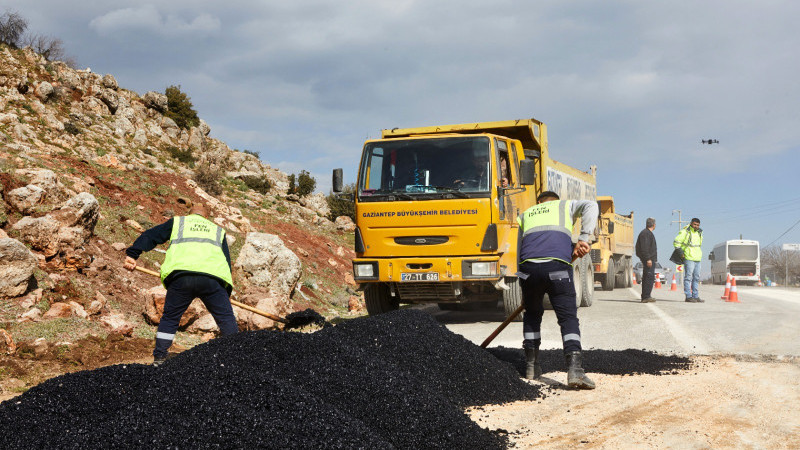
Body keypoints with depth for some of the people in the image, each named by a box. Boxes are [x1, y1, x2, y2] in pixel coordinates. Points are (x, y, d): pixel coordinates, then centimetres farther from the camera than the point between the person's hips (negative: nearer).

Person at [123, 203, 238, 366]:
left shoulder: (177, 222, 29)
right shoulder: (218, 230, 32)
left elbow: (150, 235, 18)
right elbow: (227, 260, 28)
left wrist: (132, 254, 12)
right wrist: (227, 292, 28)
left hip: (180, 275, 0)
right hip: (213, 278, 0)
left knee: (169, 318, 14)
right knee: (227, 320, 8)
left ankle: (159, 359, 13)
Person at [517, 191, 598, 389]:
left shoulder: (525, 215, 32)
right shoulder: (565, 206, 27)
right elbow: (590, 205, 5)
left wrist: (524, 292, 30)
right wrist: (584, 237, -4)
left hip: (529, 268, 3)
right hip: (558, 267, -3)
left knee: (532, 315, 23)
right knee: (568, 318, -3)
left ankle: (531, 365, 24)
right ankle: (574, 369, -20)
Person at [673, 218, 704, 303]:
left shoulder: (699, 233, 13)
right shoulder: (685, 232, -8)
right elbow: (676, 242, -8)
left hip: (697, 259, 7)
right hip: (689, 258, -7)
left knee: (696, 278, 8)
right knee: (688, 277, -8)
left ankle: (695, 296, 12)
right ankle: (688, 296, -7)